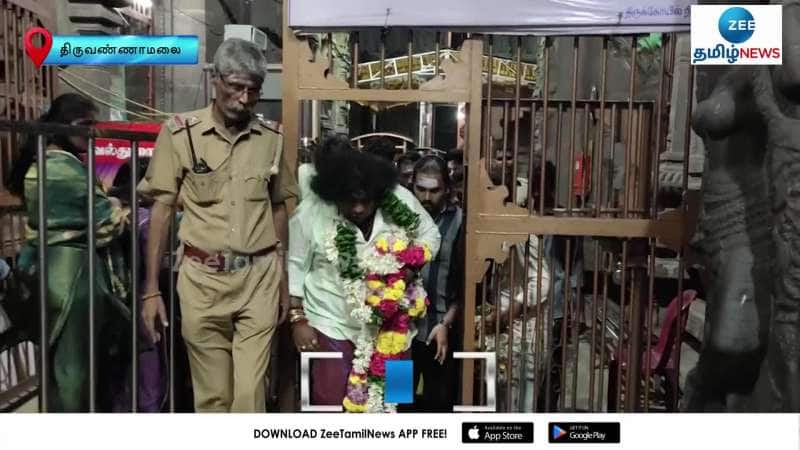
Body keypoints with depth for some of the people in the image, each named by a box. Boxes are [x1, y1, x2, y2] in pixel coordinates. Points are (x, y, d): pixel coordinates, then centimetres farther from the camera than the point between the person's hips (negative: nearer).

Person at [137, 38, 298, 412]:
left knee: (250, 393, 0)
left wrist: (283, 279, 13)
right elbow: (161, 210, -1)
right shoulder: (179, 132, -4)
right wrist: (151, 289, -3)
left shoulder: (271, 137, 4)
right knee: (212, 394, 10)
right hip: (201, 279, -1)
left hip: (259, 279, 1)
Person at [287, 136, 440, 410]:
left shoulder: (400, 200, -11)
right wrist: (298, 319, -7)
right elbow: (294, 267, -5)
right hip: (333, 323, -2)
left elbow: (430, 235, 4)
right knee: (331, 401, 2)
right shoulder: (309, 212, -15)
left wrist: (412, 266, -14)